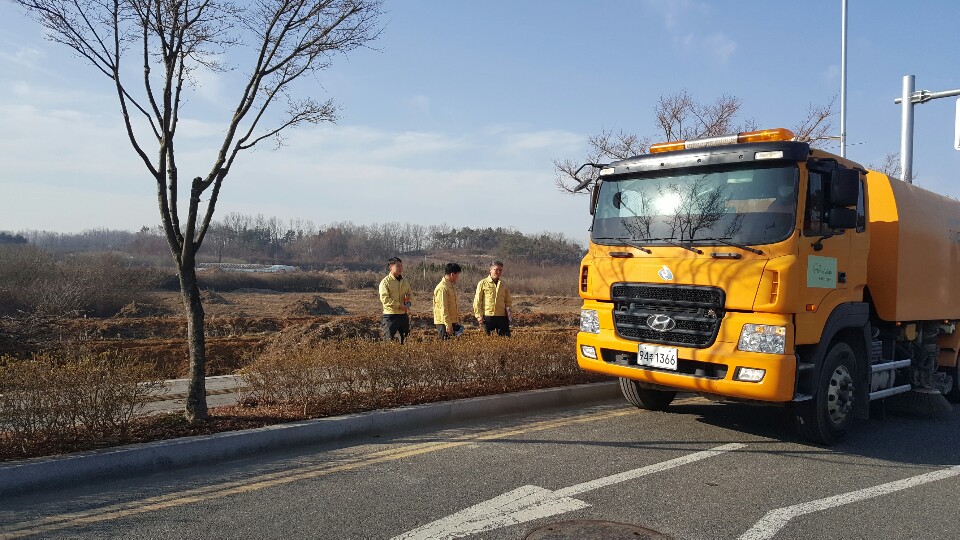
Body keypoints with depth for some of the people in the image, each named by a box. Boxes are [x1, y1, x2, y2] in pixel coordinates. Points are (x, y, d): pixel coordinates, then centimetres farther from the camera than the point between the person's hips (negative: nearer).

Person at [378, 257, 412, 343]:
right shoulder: (385, 282, -6)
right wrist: (399, 305, -21)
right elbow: (385, 299, -15)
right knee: (389, 340, -4)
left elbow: (411, 295, 18)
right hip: (390, 315, -6)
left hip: (404, 315, 6)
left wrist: (409, 302, -6)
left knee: (406, 340, 11)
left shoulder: (405, 281, 14)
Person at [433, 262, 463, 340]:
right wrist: (448, 325, -22)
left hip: (453, 322, 9)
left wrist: (458, 320, 19)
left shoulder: (452, 287, 13)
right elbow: (443, 309, -21)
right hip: (444, 323, -9)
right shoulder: (442, 288, -18)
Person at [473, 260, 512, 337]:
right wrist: (479, 315, -6)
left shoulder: (503, 284, 11)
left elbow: (508, 301, 19)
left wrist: (508, 310, 3)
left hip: (502, 316, 3)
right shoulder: (483, 283, -1)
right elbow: (477, 301, 0)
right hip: (488, 315, -3)